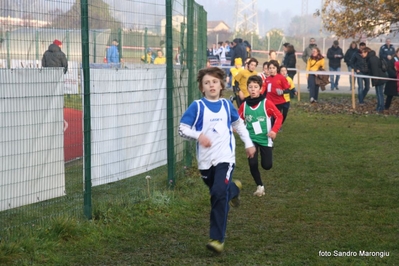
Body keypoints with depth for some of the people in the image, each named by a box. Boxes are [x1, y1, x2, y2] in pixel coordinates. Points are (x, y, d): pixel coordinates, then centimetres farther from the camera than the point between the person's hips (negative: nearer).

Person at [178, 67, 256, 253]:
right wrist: (198, 135, -25)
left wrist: (248, 143, 24)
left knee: (219, 194, -19)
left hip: (225, 158, -1)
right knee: (217, 193, 17)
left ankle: (218, 239, -16)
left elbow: (238, 124, 23)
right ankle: (233, 189, 55)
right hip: (205, 160, 1)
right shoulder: (197, 106, -4)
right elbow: (182, 129, -8)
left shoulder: (226, 105, 5)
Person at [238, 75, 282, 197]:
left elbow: (279, 116, -4)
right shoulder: (244, 105, -3)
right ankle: (260, 186, 11)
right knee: (252, 163, -11)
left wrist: (274, 130, -15)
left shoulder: (266, 103, -11)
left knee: (267, 165, 1)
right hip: (251, 139, 1)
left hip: (265, 138, -1)